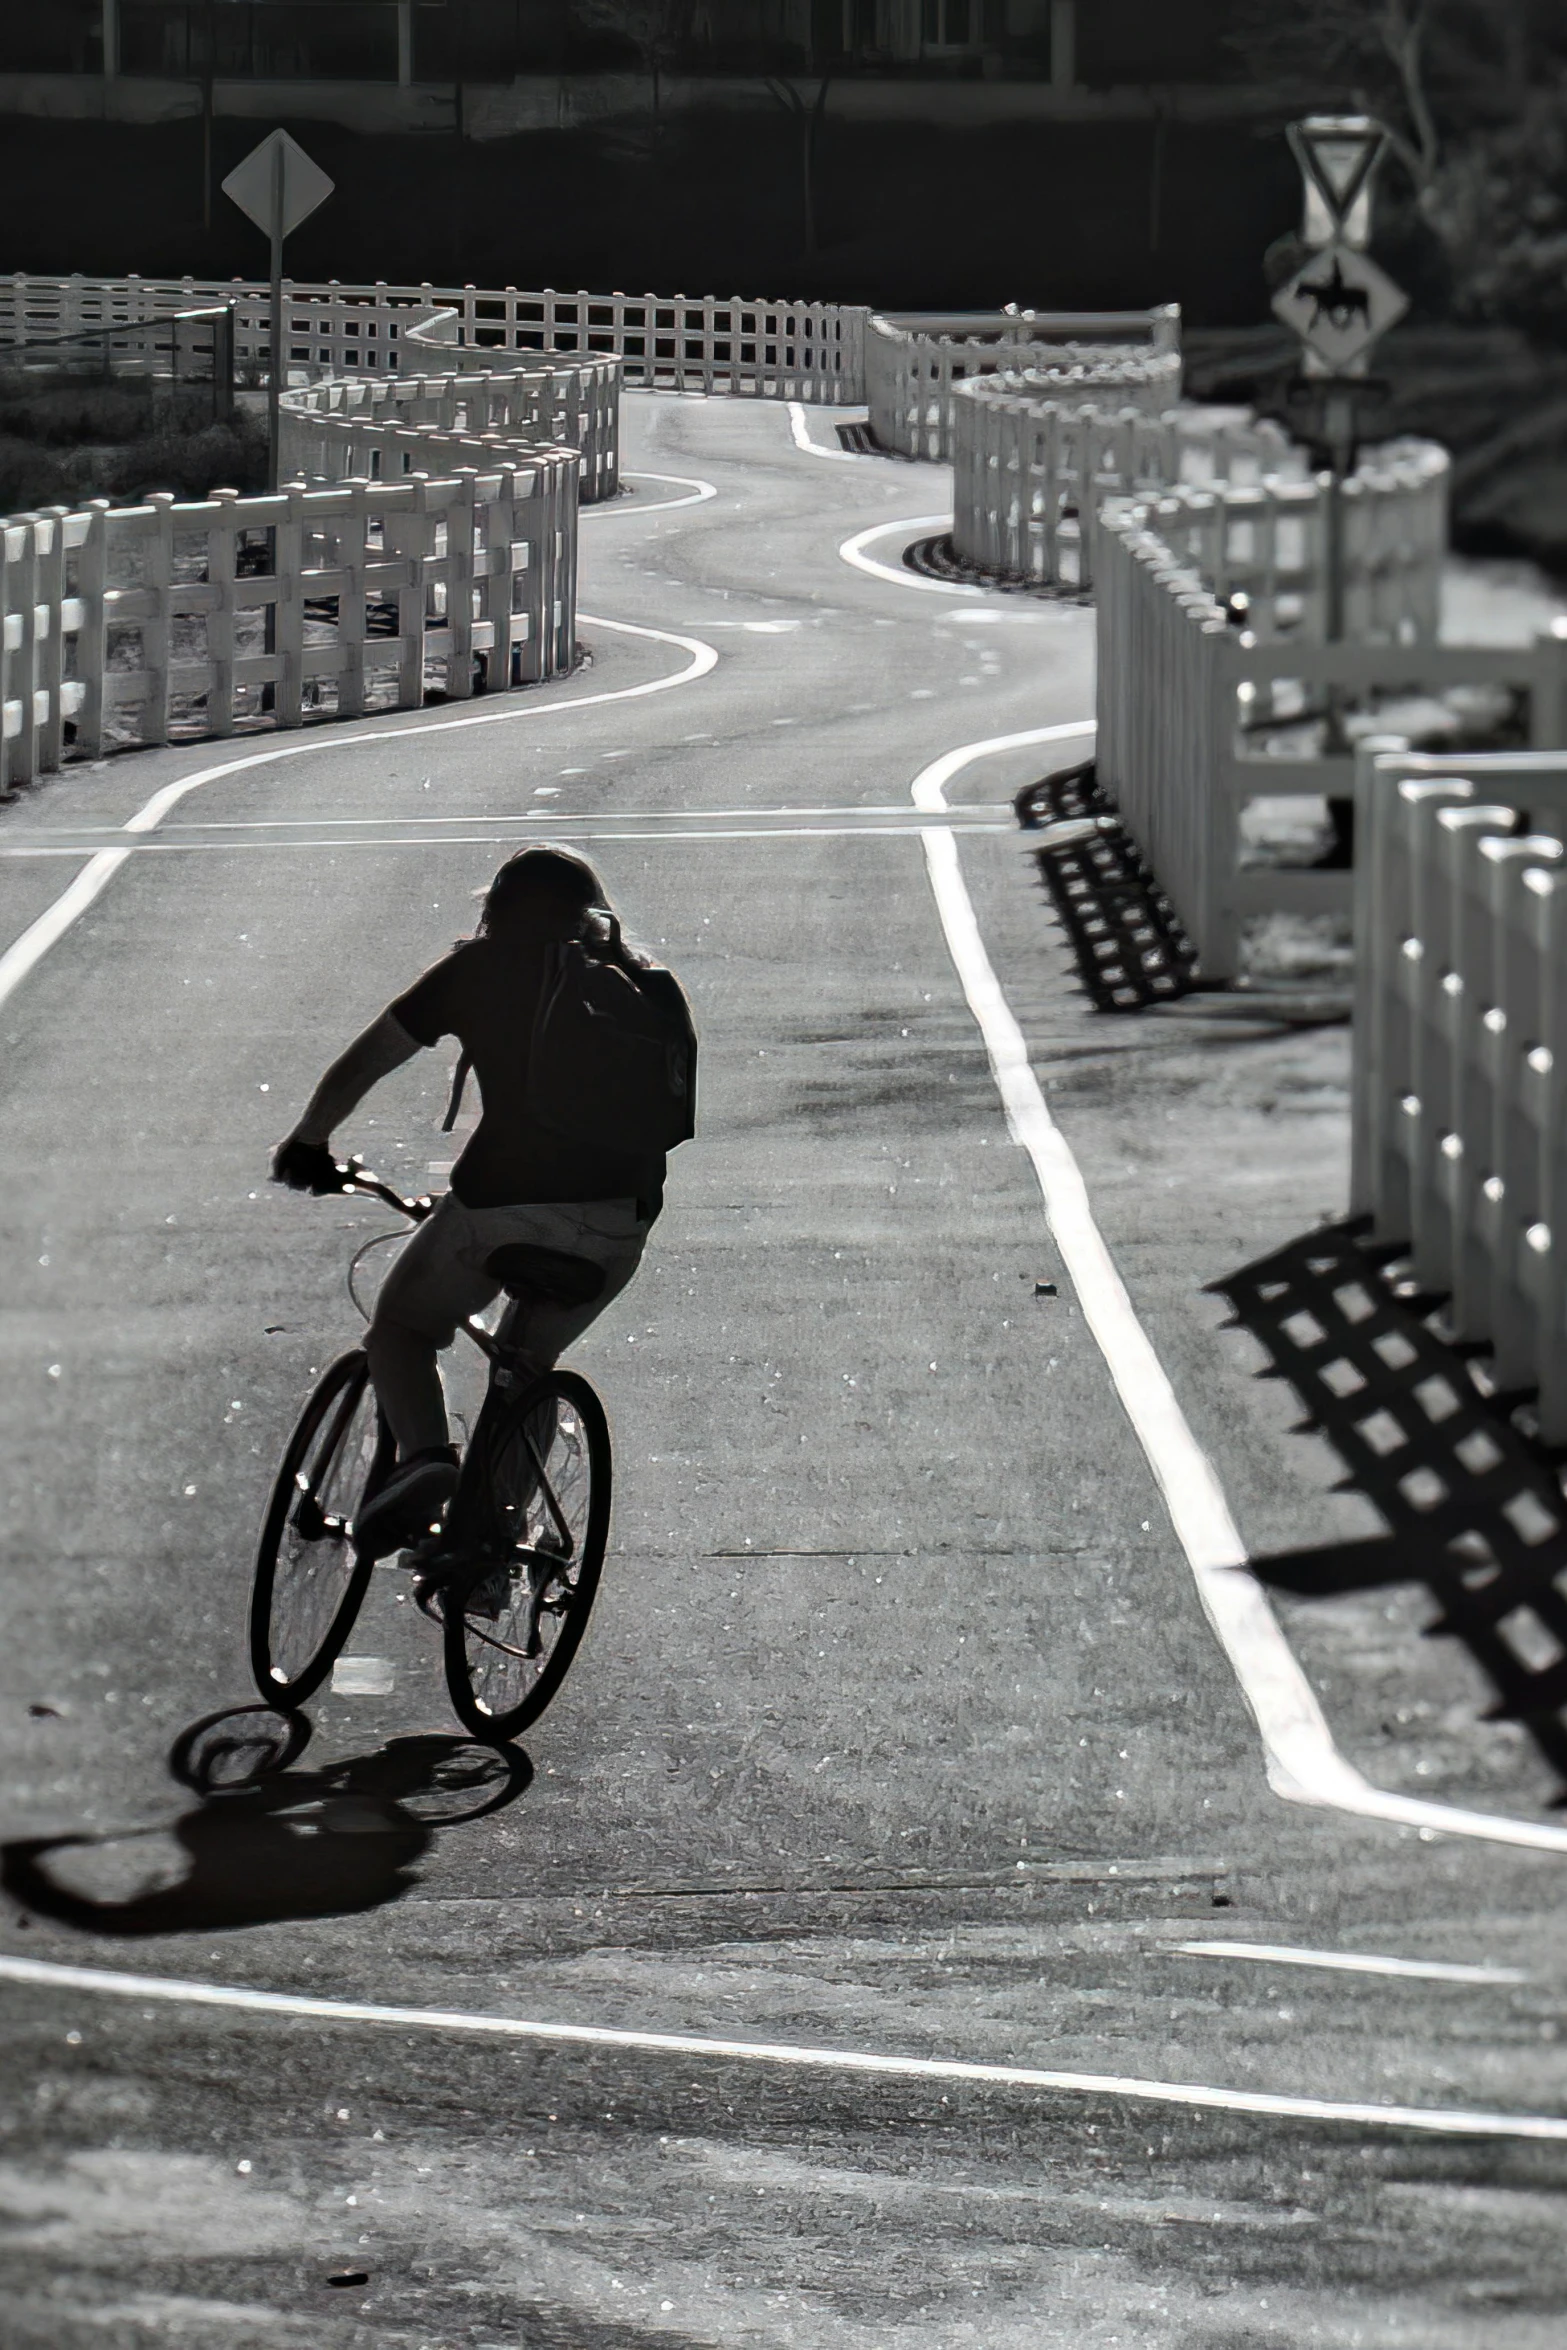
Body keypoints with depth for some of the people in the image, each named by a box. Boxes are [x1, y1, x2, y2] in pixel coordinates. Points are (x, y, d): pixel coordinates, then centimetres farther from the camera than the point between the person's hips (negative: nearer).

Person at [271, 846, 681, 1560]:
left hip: (504, 1200, -4)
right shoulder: (631, 974, 18)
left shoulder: (475, 968, 9)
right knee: (531, 1361, 26)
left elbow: (361, 1066, 11)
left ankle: (424, 1455, -11)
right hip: (621, 1218, 4)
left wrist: (306, 1142, 26)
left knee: (400, 1326, 16)